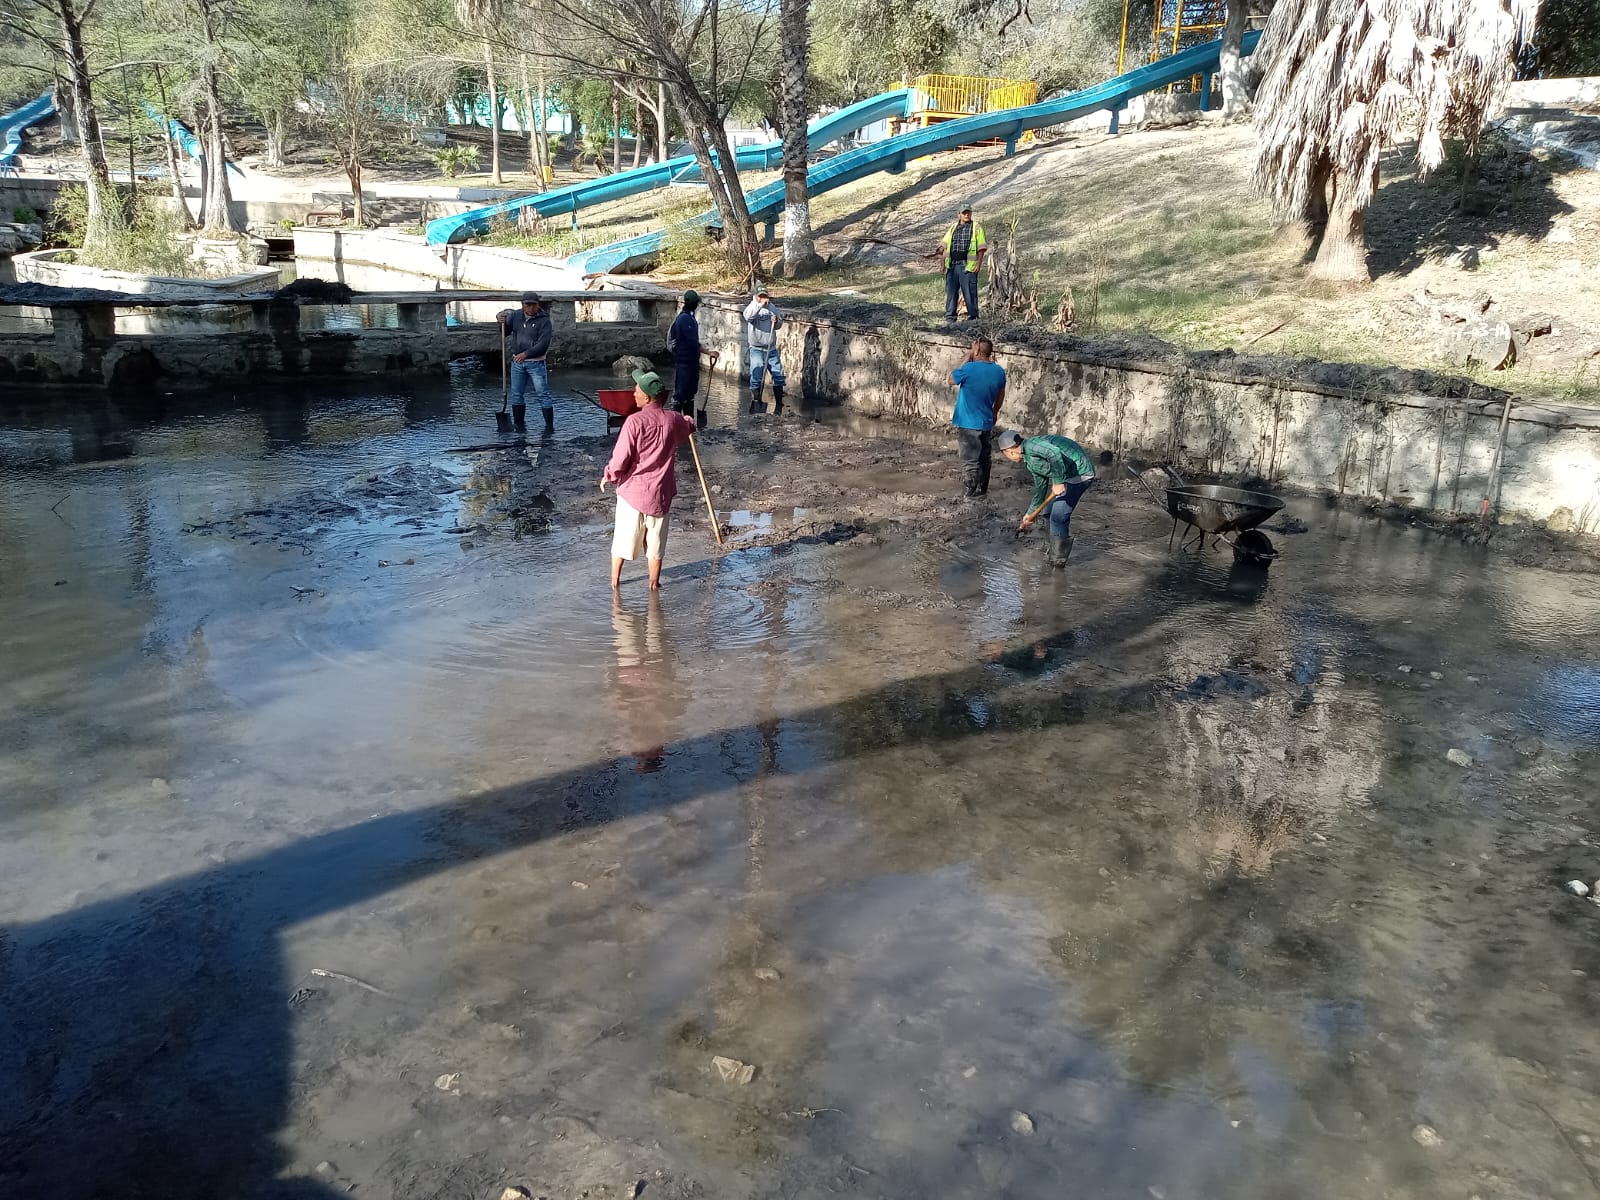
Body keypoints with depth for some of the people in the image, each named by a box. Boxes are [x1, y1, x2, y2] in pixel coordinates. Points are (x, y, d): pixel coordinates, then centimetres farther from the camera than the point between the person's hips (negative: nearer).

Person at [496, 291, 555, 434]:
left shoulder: (543, 320, -9)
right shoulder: (515, 316, 7)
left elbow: (543, 344, -17)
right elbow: (504, 333, 21)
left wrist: (526, 354, -23)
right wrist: (502, 323, -1)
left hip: (536, 363, -5)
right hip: (517, 362, 5)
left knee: (542, 395, -6)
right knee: (516, 395, 10)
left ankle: (549, 426, -3)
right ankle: (519, 424, 22)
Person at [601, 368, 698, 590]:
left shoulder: (635, 421, -19)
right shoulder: (674, 420, -6)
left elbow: (620, 458, -17)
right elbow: (688, 431, 20)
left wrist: (608, 477, 2)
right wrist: (689, 421, 44)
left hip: (632, 489, -2)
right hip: (660, 492, 3)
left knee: (623, 536, 14)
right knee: (655, 539, 16)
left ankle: (614, 579, 25)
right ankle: (654, 582, 25)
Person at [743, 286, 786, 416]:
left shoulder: (772, 307, 8)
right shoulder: (752, 307, -6)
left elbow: (779, 325, 15)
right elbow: (748, 316, -30)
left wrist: (777, 321, -7)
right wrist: (760, 304, -34)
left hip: (772, 349, 4)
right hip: (757, 350, -4)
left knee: (778, 375, 6)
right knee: (756, 377, -4)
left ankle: (778, 405, 16)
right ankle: (756, 403, 9)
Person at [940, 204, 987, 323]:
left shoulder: (976, 228, 4)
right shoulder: (952, 228, 17)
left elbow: (981, 248, -1)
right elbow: (945, 247, 19)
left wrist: (979, 264, -10)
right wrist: (943, 263, 10)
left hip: (968, 266, -4)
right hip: (952, 265, 4)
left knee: (970, 292, -3)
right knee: (951, 291, 6)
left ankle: (973, 316, 3)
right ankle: (950, 316, 12)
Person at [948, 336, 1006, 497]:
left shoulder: (969, 368, -20)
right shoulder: (999, 371, 0)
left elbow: (951, 379, -2)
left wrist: (967, 359, -2)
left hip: (968, 423, -6)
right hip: (986, 422, 6)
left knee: (970, 459, -1)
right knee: (984, 458, 18)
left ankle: (971, 490, 0)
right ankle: (982, 488, 29)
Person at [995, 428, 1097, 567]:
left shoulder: (1030, 445, -13)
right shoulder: (1030, 461, 17)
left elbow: (1054, 453, -31)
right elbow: (1040, 487, 25)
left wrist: (1058, 482, -25)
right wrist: (1031, 513, 30)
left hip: (1080, 471, -10)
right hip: (1069, 476, 10)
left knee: (1059, 516, -9)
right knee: (1050, 511, 21)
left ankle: (1058, 560, 1)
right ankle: (1054, 546, 39)